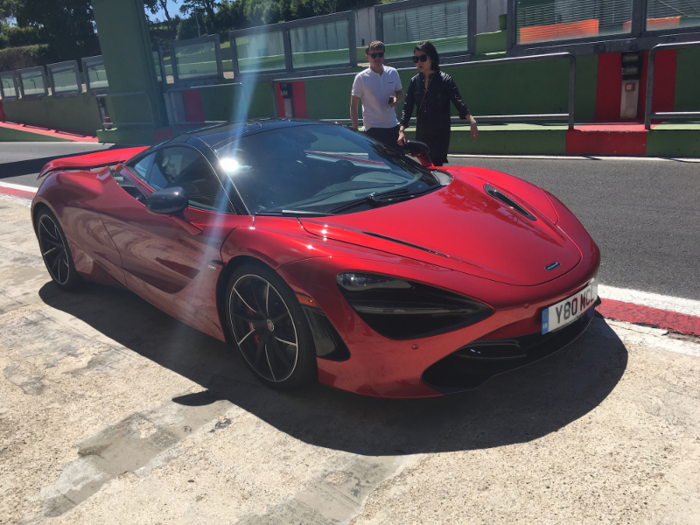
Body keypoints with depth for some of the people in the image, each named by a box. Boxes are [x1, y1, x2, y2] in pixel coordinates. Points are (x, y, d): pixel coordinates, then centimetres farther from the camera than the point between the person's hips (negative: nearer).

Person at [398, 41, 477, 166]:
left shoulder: (445, 79, -6)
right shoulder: (414, 82, 5)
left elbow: (459, 102, -12)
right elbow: (407, 108, 6)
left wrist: (472, 122, -26)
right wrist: (401, 130, -5)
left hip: (441, 133, -4)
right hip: (421, 134, 4)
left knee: (436, 166, -13)